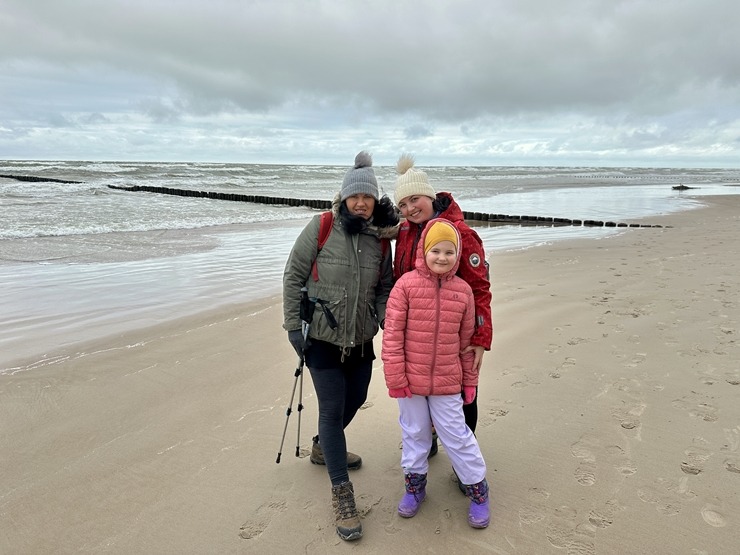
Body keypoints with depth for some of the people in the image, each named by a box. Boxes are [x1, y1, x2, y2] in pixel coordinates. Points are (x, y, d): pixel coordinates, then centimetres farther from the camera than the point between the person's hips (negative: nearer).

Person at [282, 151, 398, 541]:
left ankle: (323, 449, 47)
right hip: (322, 338, -5)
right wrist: (293, 326, -10)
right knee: (332, 409, -3)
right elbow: (293, 276, -8)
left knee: (355, 399, 19)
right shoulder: (321, 227, -12)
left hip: (361, 339, 6)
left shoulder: (380, 238, 1)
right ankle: (341, 492, 11)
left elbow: (383, 288, 9)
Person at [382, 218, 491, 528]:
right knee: (414, 432, 17)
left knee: (456, 434, 9)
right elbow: (392, 331, -10)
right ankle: (415, 483, 38)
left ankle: (477, 488, 29)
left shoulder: (463, 291, -2)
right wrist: (394, 376, -11)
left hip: (447, 381, 1)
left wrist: (470, 380, 10)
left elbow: (466, 340, 6)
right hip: (411, 378, -1)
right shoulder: (407, 284, -11)